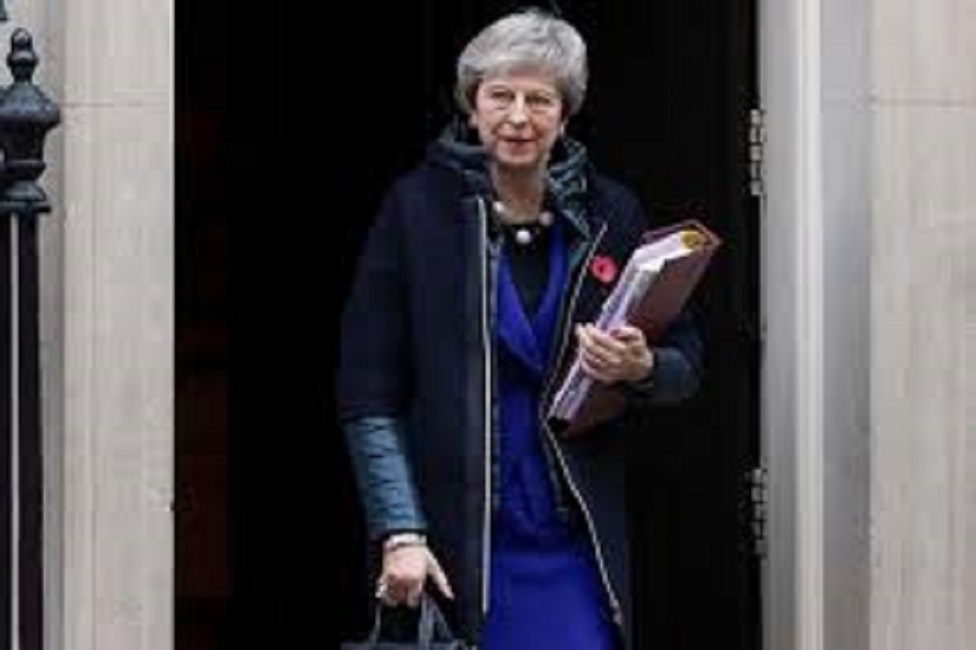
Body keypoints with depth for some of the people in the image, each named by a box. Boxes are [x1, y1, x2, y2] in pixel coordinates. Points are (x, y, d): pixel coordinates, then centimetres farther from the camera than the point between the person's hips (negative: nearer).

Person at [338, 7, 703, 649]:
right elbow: (368, 393, -2)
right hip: (455, 547, -2)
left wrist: (642, 368, -11)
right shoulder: (419, 207, -1)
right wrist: (399, 533, -11)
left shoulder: (609, 214, 6)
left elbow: (687, 364, 12)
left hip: (577, 547, 2)